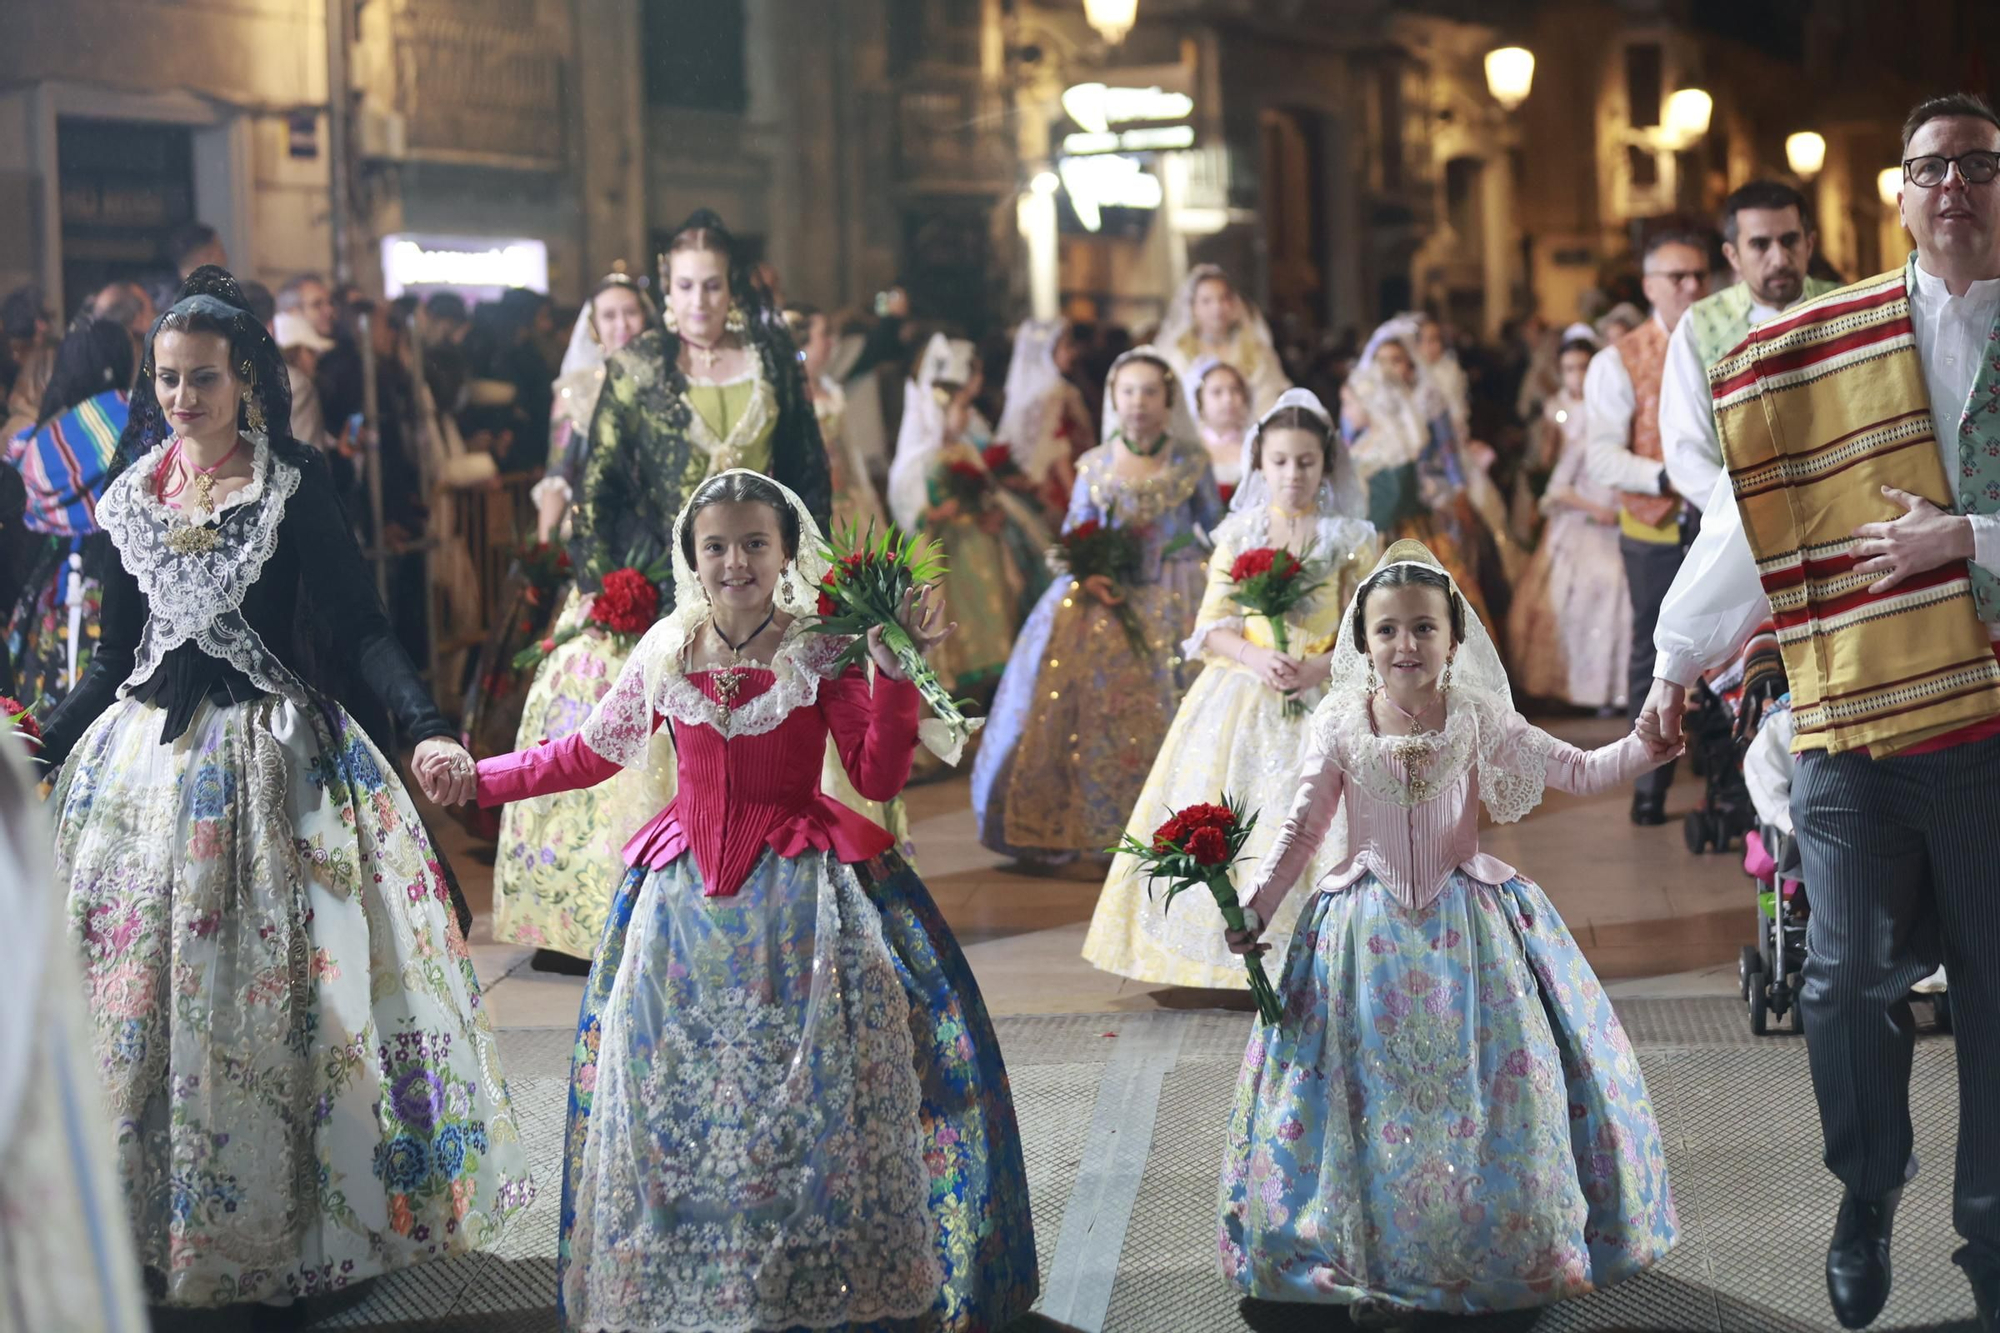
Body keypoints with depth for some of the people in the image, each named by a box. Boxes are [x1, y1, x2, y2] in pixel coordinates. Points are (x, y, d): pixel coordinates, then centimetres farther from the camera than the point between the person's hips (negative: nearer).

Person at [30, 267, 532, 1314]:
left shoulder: (295, 490, -4)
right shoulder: (134, 497, 9)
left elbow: (362, 626, -10)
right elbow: (115, 657, 14)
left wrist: (426, 729, -24)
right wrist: (39, 756, 9)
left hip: (268, 757, -4)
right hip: (143, 758, 5)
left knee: (265, 990, -5)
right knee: (132, 982, 4)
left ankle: (277, 1234, 7)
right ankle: (142, 1230, 16)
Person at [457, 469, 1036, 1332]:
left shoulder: (822, 651, -4)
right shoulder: (665, 655, 5)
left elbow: (880, 776, -10)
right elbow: (589, 751, 15)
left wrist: (893, 671, -19)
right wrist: (480, 780, 11)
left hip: (800, 889, -3)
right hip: (687, 897, 3)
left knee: (808, 1085, -7)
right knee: (674, 1091, 4)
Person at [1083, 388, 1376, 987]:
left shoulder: (1352, 539, 3)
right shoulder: (1237, 535, 7)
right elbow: (1211, 626, 3)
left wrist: (1320, 666, -18)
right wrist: (1256, 656, -17)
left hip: (1323, 699, -2)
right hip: (1240, 698, 2)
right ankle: (1239, 947, 1)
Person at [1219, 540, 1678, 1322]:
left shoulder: (1480, 719, -4)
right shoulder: (1339, 724, -3)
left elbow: (1578, 772, -2)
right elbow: (1301, 832, 1)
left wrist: (1649, 747, -18)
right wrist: (1254, 906, -9)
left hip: (1468, 923, 0)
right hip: (1367, 929, 0)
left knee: (1491, 1082, 0)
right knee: (1375, 1099, 1)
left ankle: (1522, 1251, 17)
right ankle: (1368, 1261, 15)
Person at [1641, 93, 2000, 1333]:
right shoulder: (1822, 346, 2)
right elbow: (1752, 514, 6)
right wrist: (1681, 658, 8)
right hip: (1857, 717, 0)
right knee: (1856, 976, 1)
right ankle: (1867, 1203, 25)